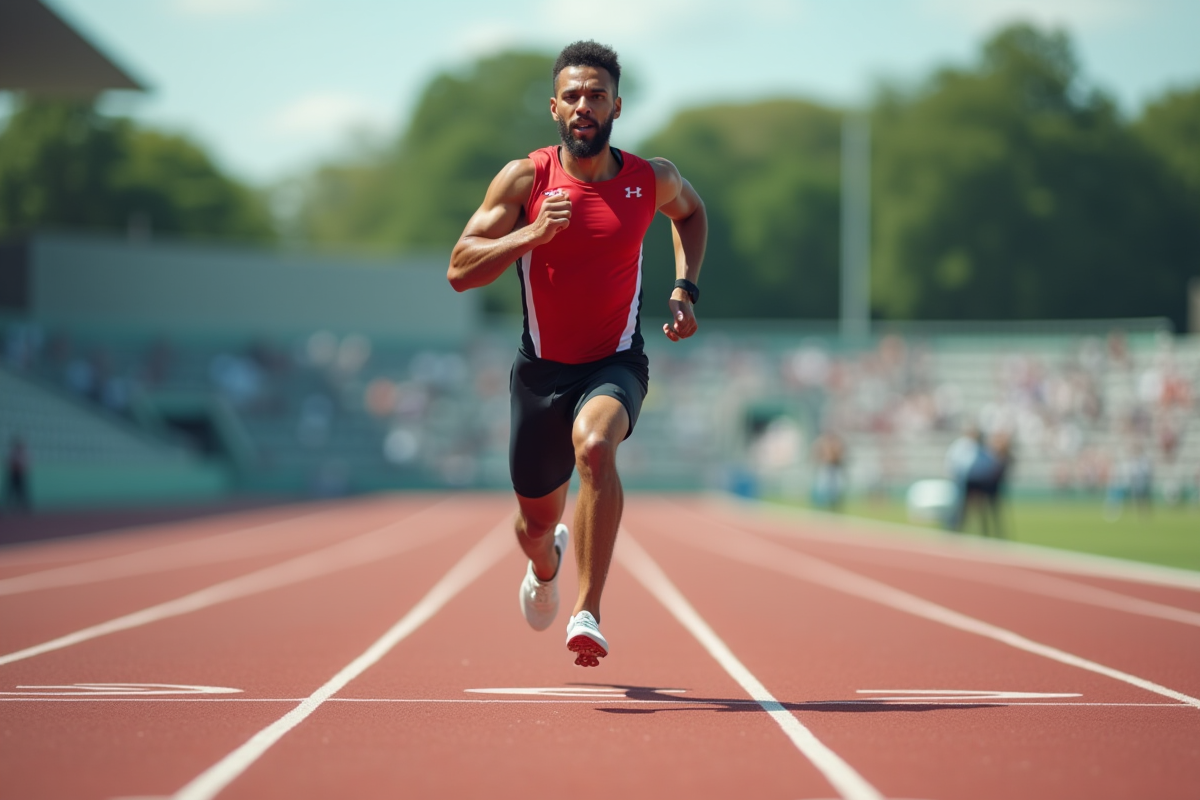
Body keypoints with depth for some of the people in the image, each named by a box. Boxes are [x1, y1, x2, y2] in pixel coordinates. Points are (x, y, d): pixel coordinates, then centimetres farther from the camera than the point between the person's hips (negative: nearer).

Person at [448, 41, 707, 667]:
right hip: (542, 368, 1)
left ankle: (587, 614, -35)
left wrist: (684, 289, 6)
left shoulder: (651, 180, -4)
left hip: (616, 363, -1)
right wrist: (532, 234, -27)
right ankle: (546, 566, 54)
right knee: (536, 520, 14)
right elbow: (459, 272, -13)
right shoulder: (524, 179, -9)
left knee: (595, 445, -35)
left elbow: (690, 212, 21)